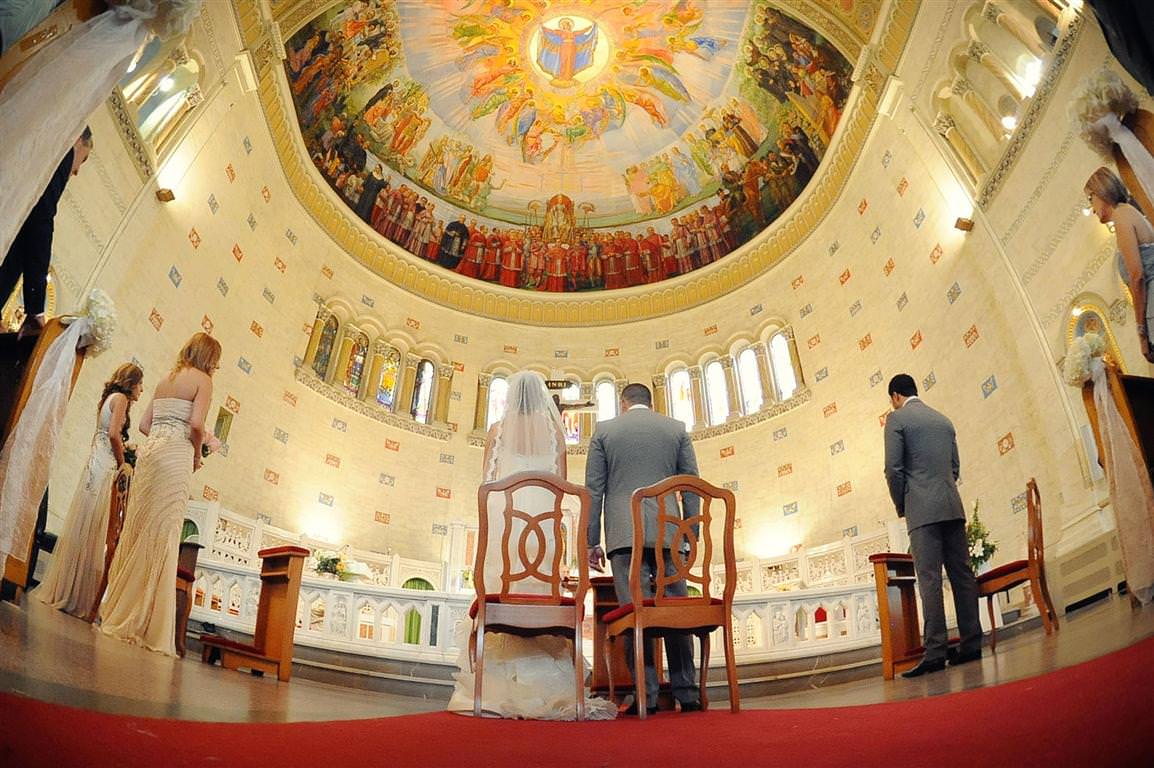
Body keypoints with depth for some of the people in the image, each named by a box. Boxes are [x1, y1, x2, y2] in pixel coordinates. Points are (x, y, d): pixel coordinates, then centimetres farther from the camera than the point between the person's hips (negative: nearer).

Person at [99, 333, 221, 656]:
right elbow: (196, 424, -12)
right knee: (161, 537, -6)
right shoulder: (203, 380, 0)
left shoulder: (165, 380, 23)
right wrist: (196, 455, 3)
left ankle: (115, 610, 14)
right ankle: (136, 620, -5)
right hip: (176, 454, -8)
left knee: (137, 530, 10)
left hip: (149, 449, 8)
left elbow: (144, 425, 20)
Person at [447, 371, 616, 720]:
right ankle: (542, 687, 0)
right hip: (542, 516, 1)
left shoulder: (498, 429, 4)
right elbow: (560, 479, 7)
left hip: (503, 514, 0)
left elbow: (488, 477, 5)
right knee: (541, 592, 1)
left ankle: (499, 686, 0)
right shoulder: (553, 430, 6)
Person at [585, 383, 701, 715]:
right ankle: (687, 693, 6)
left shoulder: (605, 430, 9)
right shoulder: (677, 429, 13)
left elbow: (594, 489, 5)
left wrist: (592, 541, 7)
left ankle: (646, 696, -4)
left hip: (624, 533, -1)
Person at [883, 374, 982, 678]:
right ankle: (971, 644, 8)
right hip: (953, 507, 7)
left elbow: (893, 468, -8)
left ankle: (935, 651, -11)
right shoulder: (943, 420, 19)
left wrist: (900, 506, 4)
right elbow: (955, 465, 20)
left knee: (929, 579, -9)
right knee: (962, 575, 6)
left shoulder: (897, 418, -2)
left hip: (923, 511, -7)